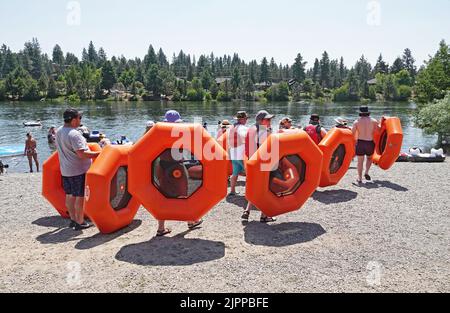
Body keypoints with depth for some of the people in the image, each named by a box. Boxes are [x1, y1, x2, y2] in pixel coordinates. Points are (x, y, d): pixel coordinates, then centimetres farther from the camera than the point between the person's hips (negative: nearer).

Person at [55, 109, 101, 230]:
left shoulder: (58, 131, 7)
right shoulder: (74, 134, -21)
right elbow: (82, 154, -25)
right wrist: (98, 153, -19)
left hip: (65, 169, 9)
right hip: (78, 170, -9)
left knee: (69, 195, 16)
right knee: (80, 196, 1)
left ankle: (73, 220, 27)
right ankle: (80, 223, 9)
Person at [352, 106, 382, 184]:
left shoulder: (357, 122, 0)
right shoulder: (373, 121, 2)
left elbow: (352, 133, -4)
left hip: (360, 142, -1)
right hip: (370, 143, 1)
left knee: (360, 161, 8)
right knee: (369, 158, 24)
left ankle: (360, 178, 7)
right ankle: (366, 172, 4)